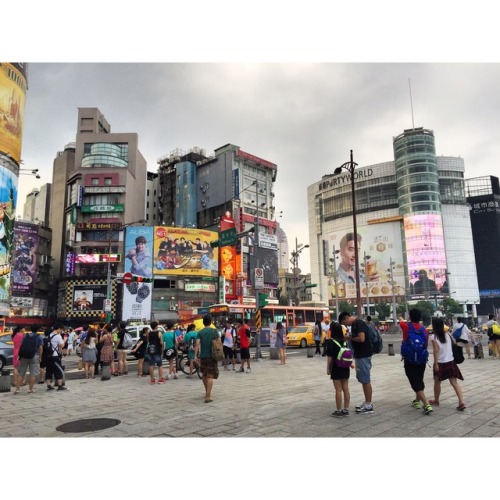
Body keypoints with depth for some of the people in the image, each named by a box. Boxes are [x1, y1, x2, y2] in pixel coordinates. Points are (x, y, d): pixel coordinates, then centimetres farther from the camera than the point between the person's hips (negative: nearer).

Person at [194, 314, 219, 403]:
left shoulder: (200, 332, 2)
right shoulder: (214, 331, -3)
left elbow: (197, 344, -8)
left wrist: (195, 356, -8)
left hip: (203, 356, 3)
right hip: (212, 356, -3)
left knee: (204, 375, 20)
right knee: (210, 376, -4)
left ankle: (207, 392, 37)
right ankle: (208, 396, -13)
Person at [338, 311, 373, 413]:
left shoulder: (358, 323, -17)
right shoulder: (354, 324, 13)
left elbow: (361, 339, -26)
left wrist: (350, 338, -14)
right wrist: (350, 338, 6)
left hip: (363, 356, -10)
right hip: (359, 355, 10)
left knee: (366, 380, -3)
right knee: (363, 380, 15)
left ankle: (369, 405, 4)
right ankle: (366, 402, 25)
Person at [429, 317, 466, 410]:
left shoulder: (434, 336, -12)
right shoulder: (447, 334, 4)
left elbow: (436, 350, -17)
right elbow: (449, 347, 9)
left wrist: (435, 363, -15)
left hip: (440, 363, -4)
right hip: (450, 362, 4)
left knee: (437, 382, 14)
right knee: (454, 382, 1)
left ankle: (436, 401, 27)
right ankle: (461, 402, -12)